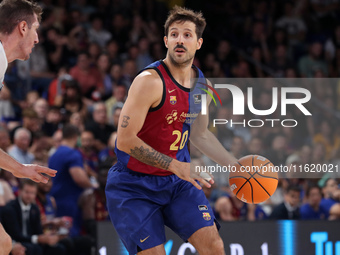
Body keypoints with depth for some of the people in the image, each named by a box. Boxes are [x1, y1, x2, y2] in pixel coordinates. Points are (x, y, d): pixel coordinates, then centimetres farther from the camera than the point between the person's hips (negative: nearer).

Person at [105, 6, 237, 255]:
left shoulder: (202, 85, 3)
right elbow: (125, 140, -26)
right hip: (135, 185, -6)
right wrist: (174, 166, -29)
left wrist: (235, 165, 15)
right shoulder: (150, 81, -22)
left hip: (178, 181, 6)